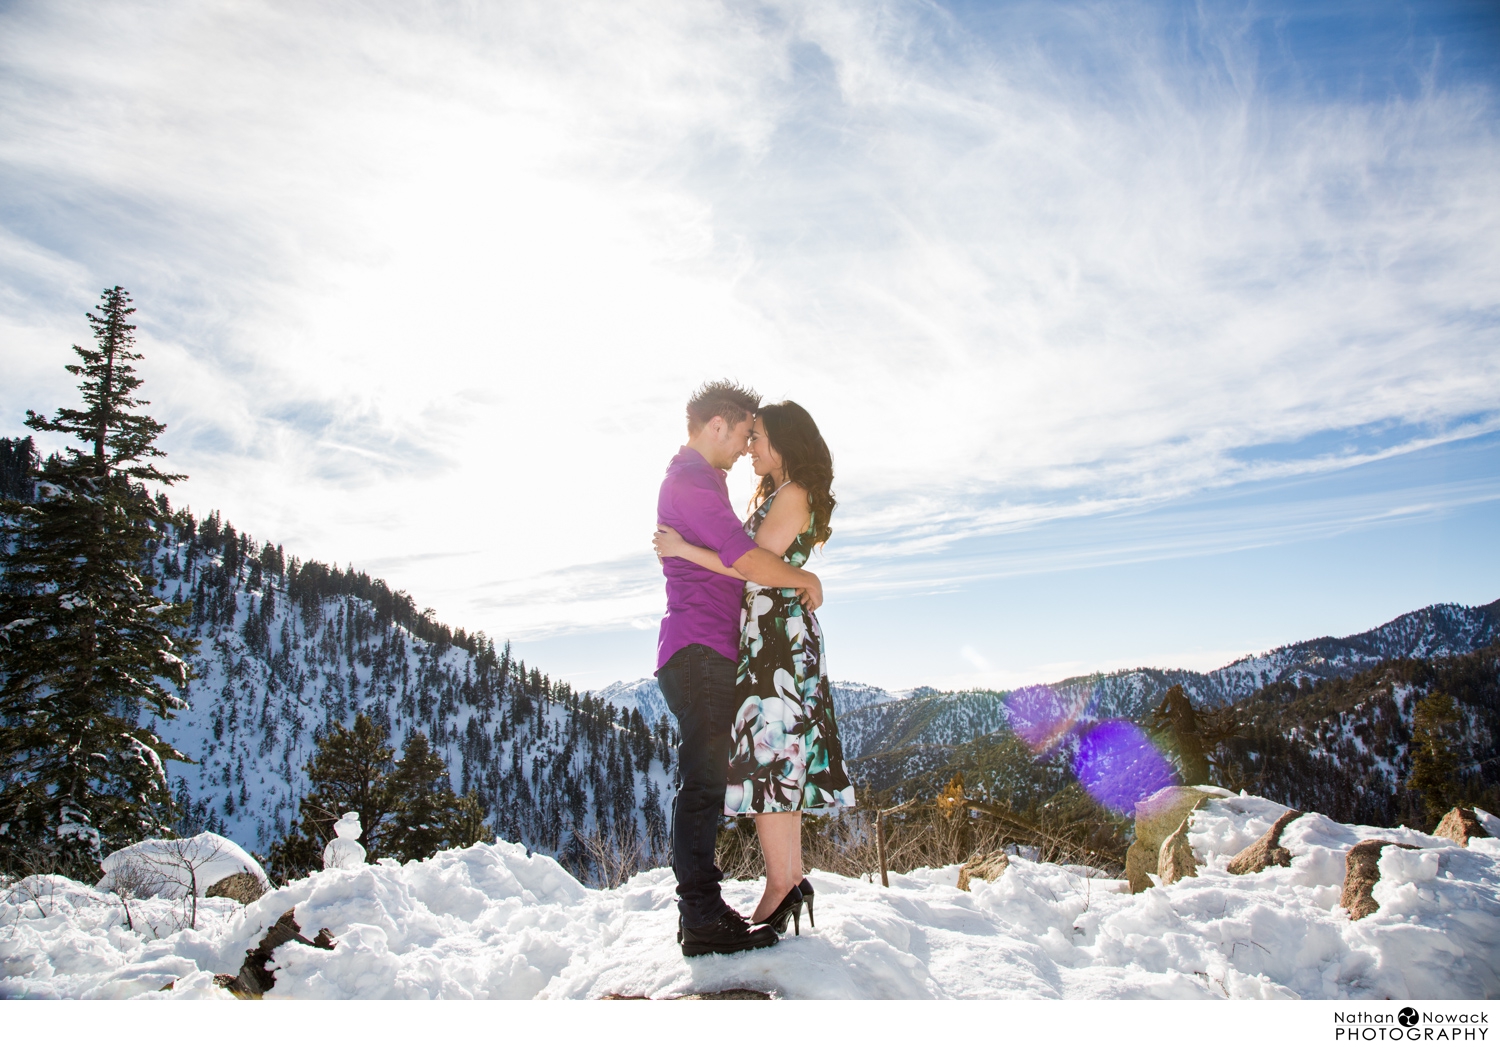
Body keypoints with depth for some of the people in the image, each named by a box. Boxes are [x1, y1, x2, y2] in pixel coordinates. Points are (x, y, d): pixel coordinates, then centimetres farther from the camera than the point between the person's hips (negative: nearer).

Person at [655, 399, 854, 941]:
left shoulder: (793, 494, -7)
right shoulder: (773, 496, 22)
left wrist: (684, 549, -14)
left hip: (778, 632, -10)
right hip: (769, 637, 10)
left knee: (766, 754, -11)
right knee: (781, 758, 8)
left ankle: (781, 887, -7)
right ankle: (793, 880, 13)